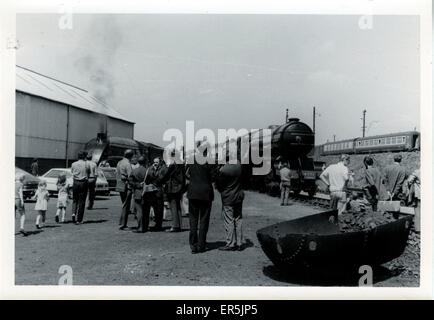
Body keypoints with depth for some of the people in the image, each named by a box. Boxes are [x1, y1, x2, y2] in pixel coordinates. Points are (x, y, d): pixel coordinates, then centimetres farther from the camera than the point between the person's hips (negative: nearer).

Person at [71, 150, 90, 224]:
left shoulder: (73, 164, 2)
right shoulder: (87, 165, -5)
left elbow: (72, 172, 10)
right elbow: (88, 174, 1)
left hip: (75, 183, 2)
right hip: (83, 183, -2)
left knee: (75, 200, 17)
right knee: (81, 201, 3)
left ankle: (74, 213, -7)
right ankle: (79, 220, 6)